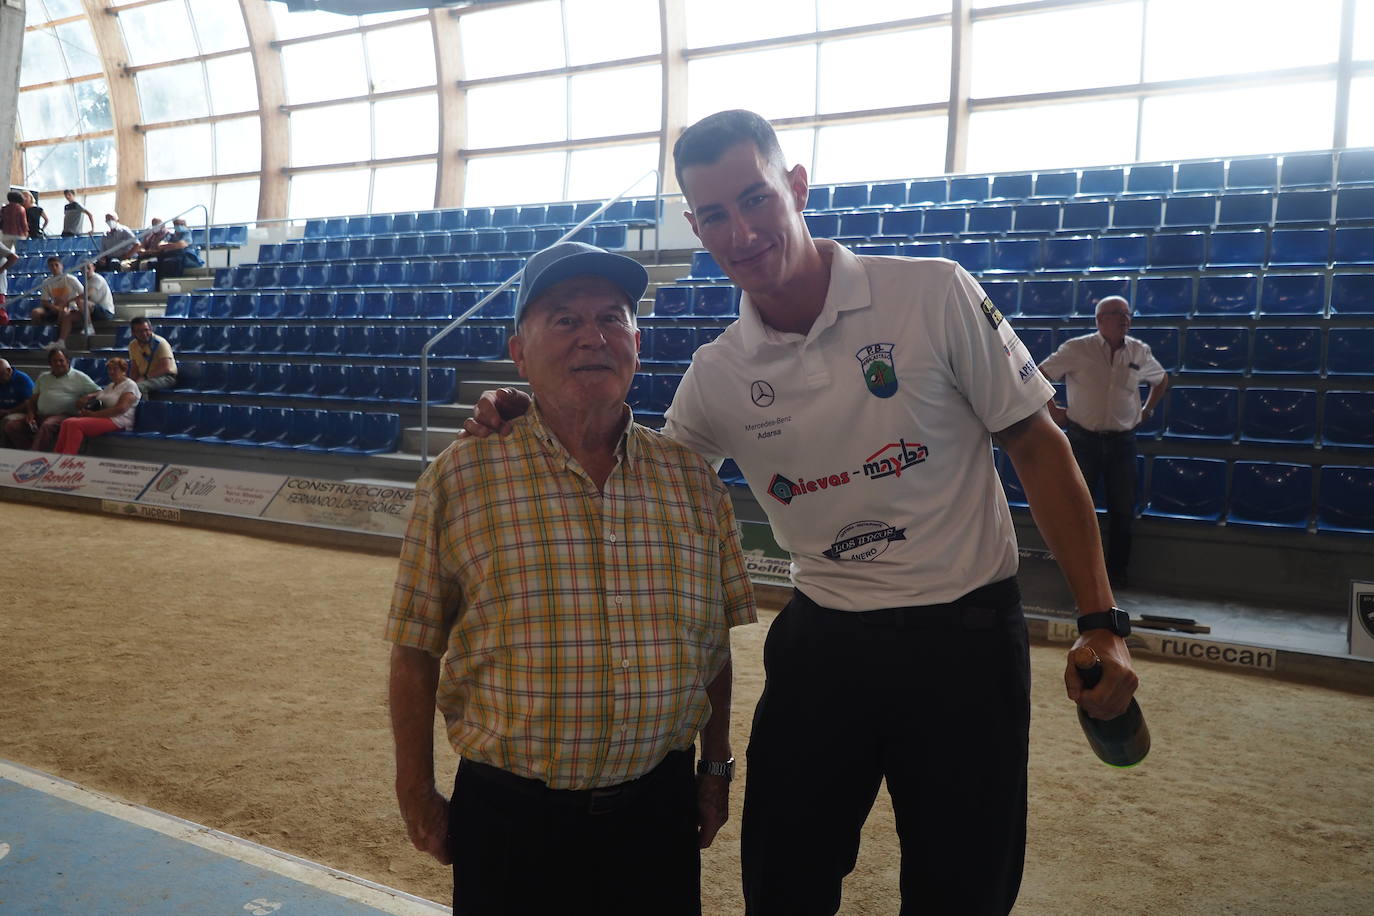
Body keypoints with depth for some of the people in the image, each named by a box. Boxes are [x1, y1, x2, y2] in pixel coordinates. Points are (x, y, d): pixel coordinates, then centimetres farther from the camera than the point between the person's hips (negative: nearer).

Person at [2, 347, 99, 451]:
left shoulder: (79, 377, 9)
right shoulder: (43, 377, 25)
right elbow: (33, 399, 25)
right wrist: (30, 413, 5)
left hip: (63, 415, -6)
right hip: (39, 415, 6)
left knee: (47, 426, -39)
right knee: (11, 425, -17)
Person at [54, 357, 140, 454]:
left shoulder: (130, 385, -3)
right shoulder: (110, 386, 27)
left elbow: (121, 408, -16)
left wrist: (94, 414, -16)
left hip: (117, 421, -9)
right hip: (102, 417, 9)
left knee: (75, 424, -26)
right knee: (66, 422, -13)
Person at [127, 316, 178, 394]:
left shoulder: (160, 343, -13)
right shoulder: (132, 345, 7)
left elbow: (166, 368, -21)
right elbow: (134, 370, 13)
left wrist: (145, 377, -23)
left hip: (166, 377, -6)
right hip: (144, 378, 6)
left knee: (139, 386, -34)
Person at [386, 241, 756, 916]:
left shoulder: (693, 481, 1)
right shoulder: (460, 479, -7)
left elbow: (714, 642, 8)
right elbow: (416, 651, -3)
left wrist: (717, 768, 12)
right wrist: (417, 796, 0)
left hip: (661, 809, 3)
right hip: (510, 820, -2)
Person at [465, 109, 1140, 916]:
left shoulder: (934, 295, -11)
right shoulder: (716, 376, -1)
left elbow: (1037, 445, -5)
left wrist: (1101, 621, -9)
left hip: (964, 636, -2)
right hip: (821, 643, 3)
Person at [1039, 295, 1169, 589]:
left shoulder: (1139, 352, 4)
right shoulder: (1077, 349, -8)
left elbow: (1162, 379, 22)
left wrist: (1146, 411, 14)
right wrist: (1053, 410, -3)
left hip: (1122, 441, 3)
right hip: (1084, 439, -3)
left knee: (1123, 509, 6)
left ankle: (1119, 570, 20)